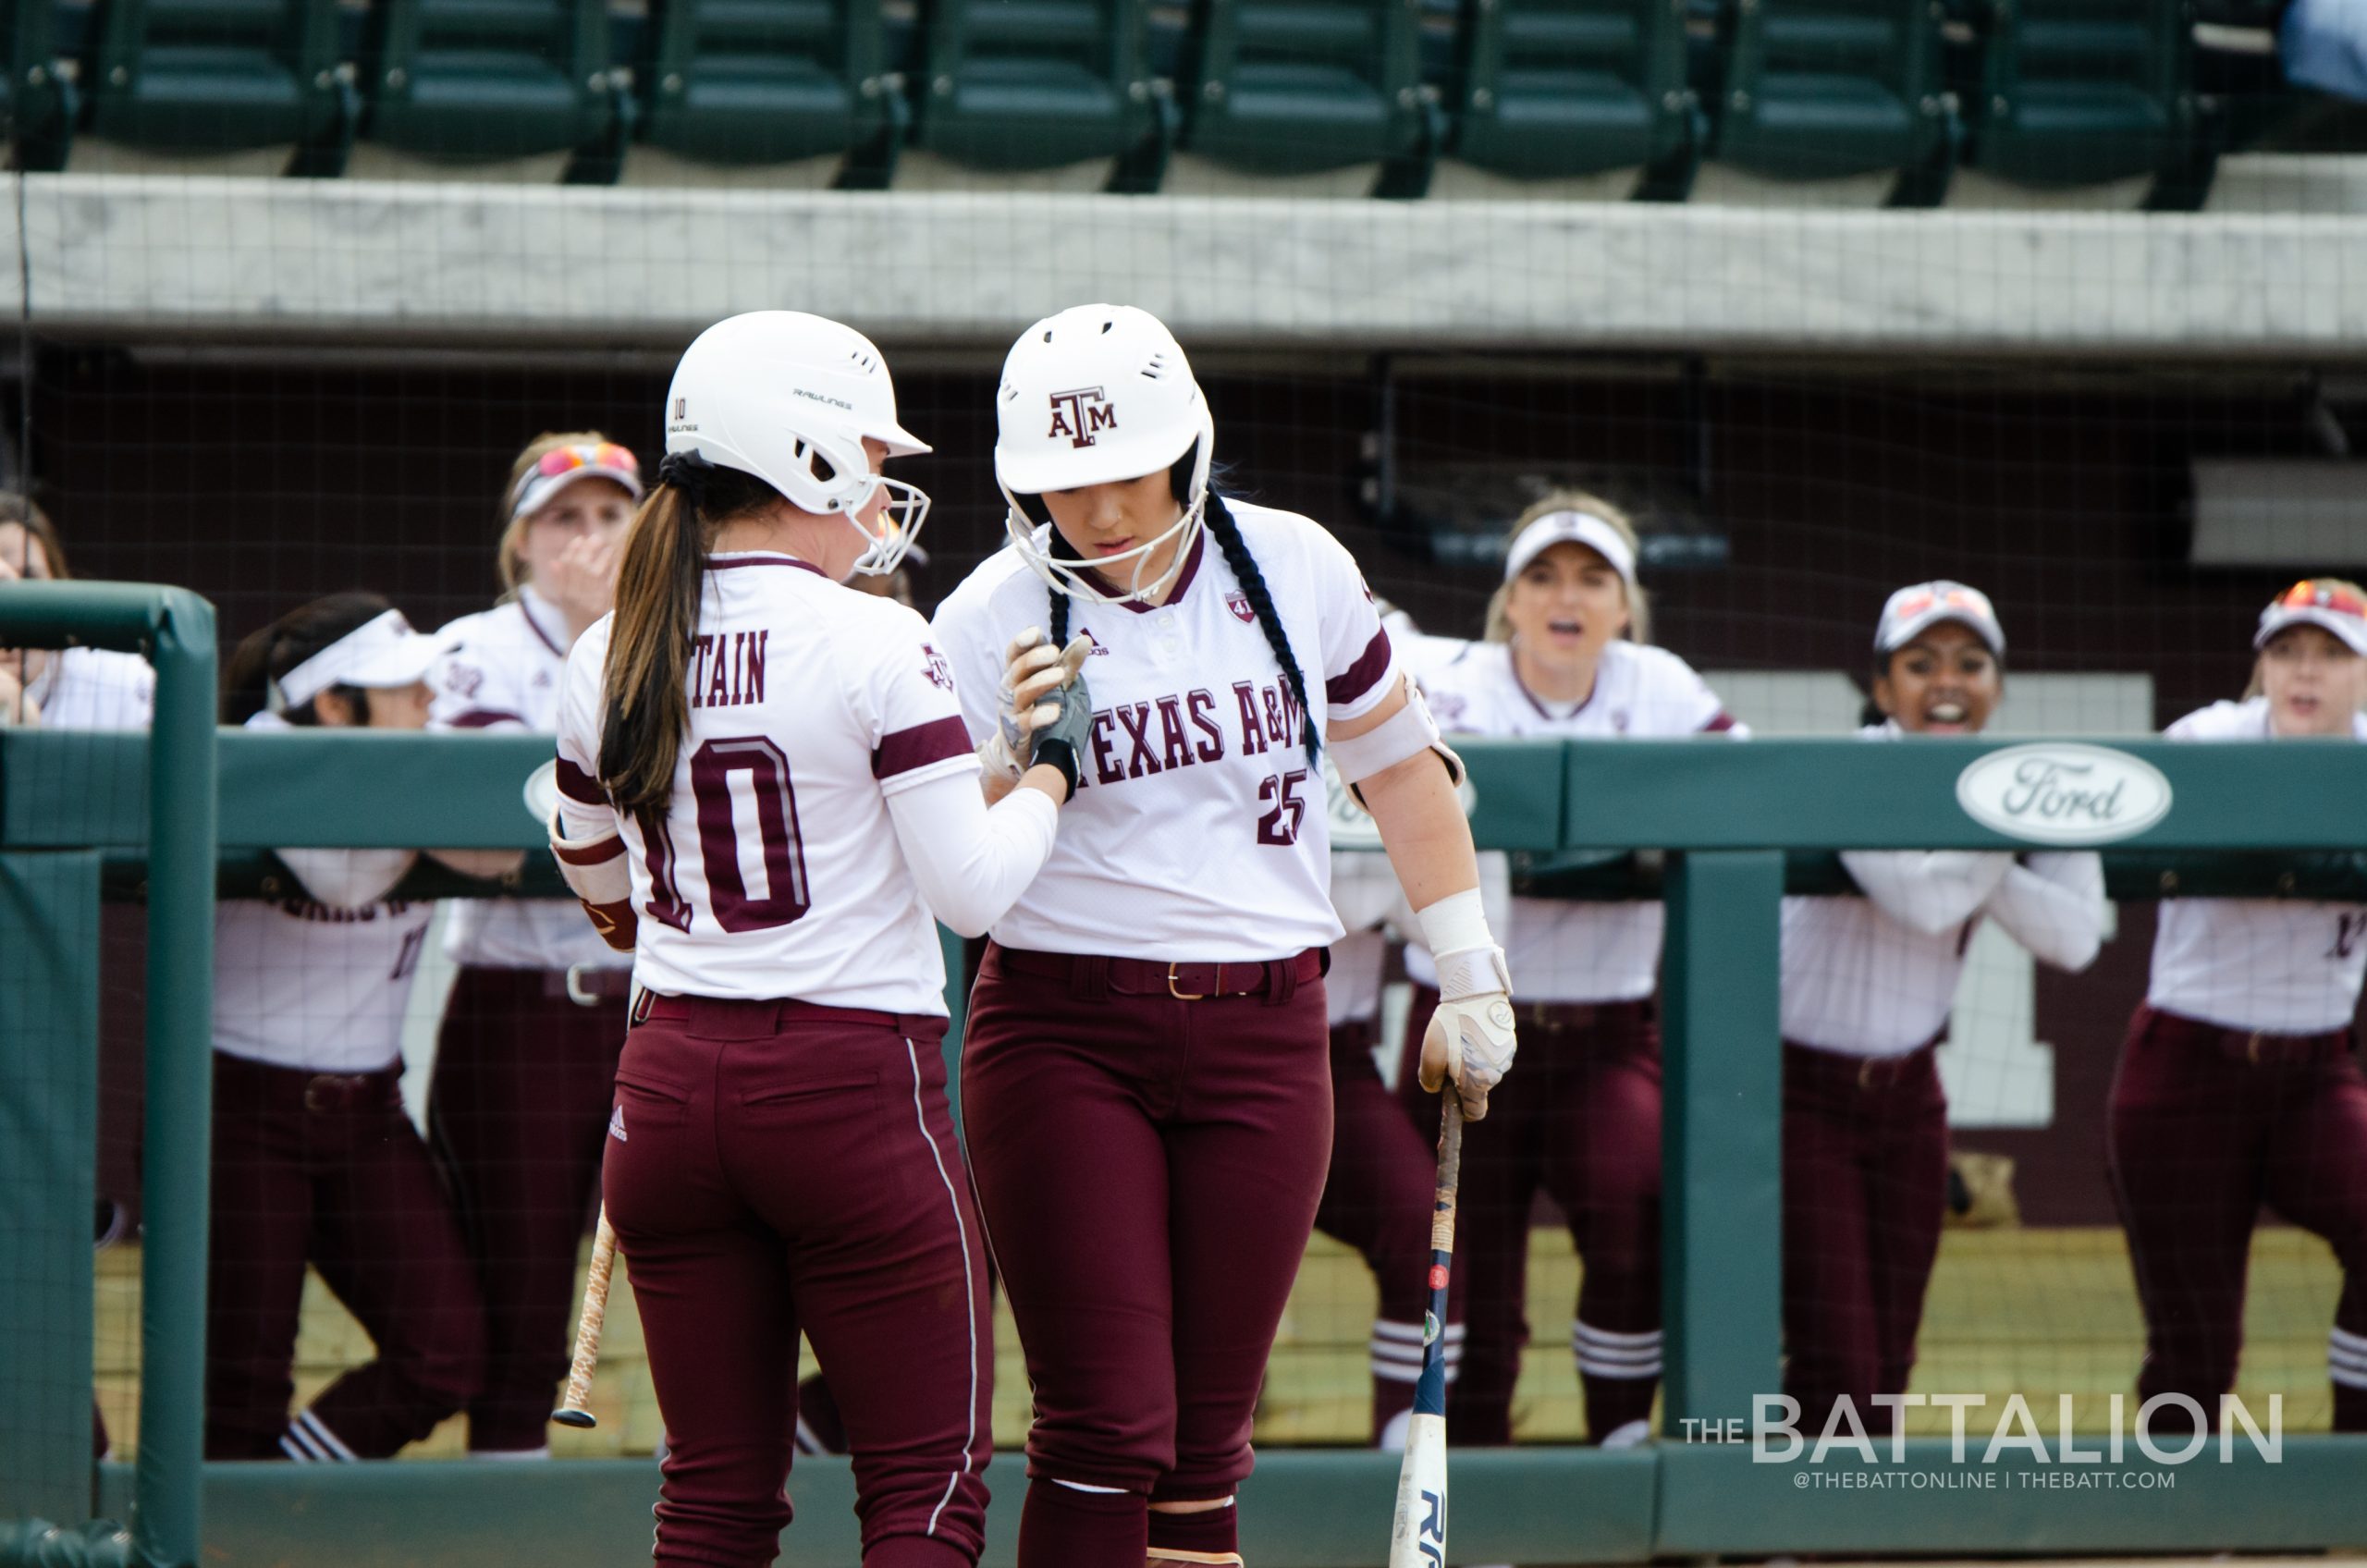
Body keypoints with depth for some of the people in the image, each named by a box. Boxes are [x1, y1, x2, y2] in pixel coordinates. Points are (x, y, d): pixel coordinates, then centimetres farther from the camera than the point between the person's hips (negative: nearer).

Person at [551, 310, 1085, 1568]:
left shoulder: (609, 659, 6)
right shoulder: (873, 643, -11)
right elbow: (971, 888, -11)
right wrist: (1052, 765, 5)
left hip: (669, 1079, 5)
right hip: (851, 1086, -5)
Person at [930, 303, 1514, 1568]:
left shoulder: (1295, 569, 3)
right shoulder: (992, 620, -3)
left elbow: (1398, 764, 17)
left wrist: (1472, 980, 17)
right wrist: (1020, 754, -22)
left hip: (1263, 1038, 2)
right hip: (1062, 1032, -2)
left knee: (1204, 1440, 3)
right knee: (1103, 1428, -10)